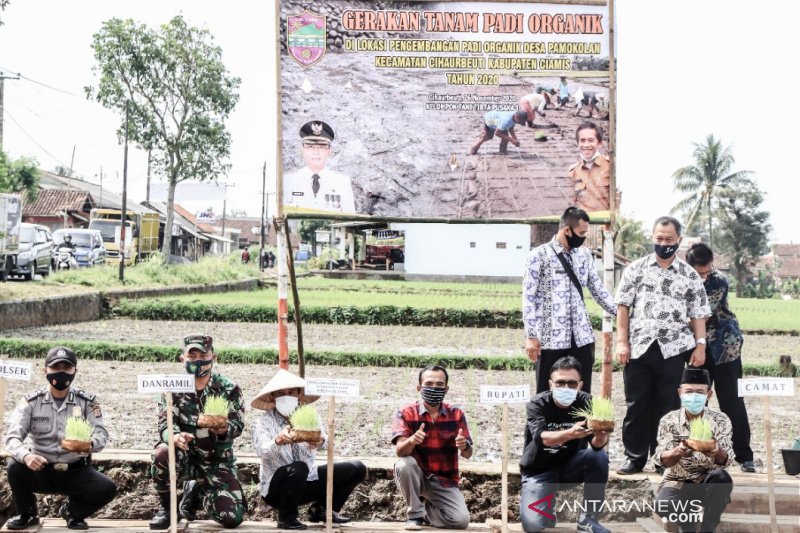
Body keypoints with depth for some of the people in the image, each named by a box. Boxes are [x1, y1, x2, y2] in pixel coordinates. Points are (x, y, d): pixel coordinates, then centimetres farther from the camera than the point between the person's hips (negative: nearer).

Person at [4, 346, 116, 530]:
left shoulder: (87, 401, -3)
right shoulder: (31, 402, -4)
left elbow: (101, 433, -14)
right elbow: (12, 436, -14)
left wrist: (89, 444, -40)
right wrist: (26, 455, -39)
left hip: (75, 472, 0)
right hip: (40, 471, 0)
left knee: (107, 489, -25)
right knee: (16, 466, -29)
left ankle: (73, 511, 9)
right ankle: (27, 514, 0)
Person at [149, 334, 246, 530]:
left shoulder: (229, 389, -3)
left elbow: (237, 425, -13)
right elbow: (165, 423, -13)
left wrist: (222, 429, -39)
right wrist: (175, 437, -39)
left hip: (218, 462, 0)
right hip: (185, 457, 0)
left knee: (232, 518, -15)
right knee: (163, 452, -35)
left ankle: (196, 490, 20)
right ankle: (166, 507, -8)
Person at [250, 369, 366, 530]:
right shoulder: (264, 422, -11)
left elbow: (323, 437, -19)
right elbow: (261, 451, -31)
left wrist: (320, 441, -45)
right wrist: (278, 441, -53)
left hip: (308, 481, 5)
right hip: (275, 488, -5)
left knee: (357, 469, -2)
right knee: (298, 468, -37)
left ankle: (322, 509, 12)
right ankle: (286, 518, -13)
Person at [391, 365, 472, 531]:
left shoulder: (456, 414, -1)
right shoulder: (406, 414, -8)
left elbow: (467, 454, -3)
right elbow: (400, 451, -20)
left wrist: (464, 447, -29)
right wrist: (411, 441, -44)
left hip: (444, 481, 2)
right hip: (417, 477, -2)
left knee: (461, 521, -19)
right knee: (404, 465, -34)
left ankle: (428, 509, 15)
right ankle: (414, 514, -12)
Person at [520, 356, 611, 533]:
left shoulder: (585, 402, -12)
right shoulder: (538, 404, -19)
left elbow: (596, 444, -26)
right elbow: (541, 437, -38)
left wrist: (600, 437, -51)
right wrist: (570, 434, -57)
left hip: (569, 466, 3)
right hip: (539, 471, -3)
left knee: (599, 456, -28)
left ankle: (588, 518, -11)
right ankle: (549, 507, 12)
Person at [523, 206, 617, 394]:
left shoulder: (585, 255, 11)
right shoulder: (539, 255, -5)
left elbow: (598, 290, 16)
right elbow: (529, 297, -6)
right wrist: (531, 336, -11)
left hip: (581, 336, 5)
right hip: (550, 338, -4)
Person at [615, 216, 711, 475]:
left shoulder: (690, 275, 7)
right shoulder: (636, 269, 6)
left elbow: (698, 314, 8)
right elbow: (623, 306, 4)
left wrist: (700, 345, -2)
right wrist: (622, 341, -4)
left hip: (673, 350, 0)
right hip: (639, 347, 0)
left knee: (668, 405, 5)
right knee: (637, 404, 4)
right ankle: (634, 458, 12)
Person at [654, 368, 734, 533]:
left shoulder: (721, 420, -5)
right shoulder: (669, 421, -6)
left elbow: (725, 459, -19)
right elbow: (662, 459, -17)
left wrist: (717, 453, -43)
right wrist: (678, 452, -41)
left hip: (708, 483, 1)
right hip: (678, 483, -1)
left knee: (722, 477, -33)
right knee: (662, 505, -32)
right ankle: (688, 519, 2)